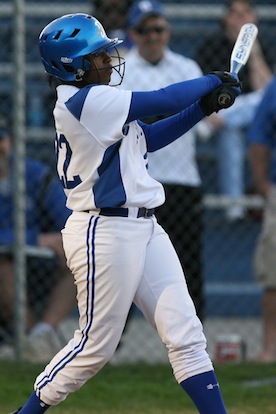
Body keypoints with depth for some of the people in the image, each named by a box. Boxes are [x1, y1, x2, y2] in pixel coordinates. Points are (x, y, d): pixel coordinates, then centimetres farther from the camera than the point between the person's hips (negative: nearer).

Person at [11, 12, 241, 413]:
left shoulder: (94, 102, 14)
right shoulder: (85, 101, -17)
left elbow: (146, 138, 21)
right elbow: (162, 101, -16)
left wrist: (202, 108, 11)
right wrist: (212, 81, 0)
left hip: (144, 229, 10)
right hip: (104, 233, -10)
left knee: (186, 334, 3)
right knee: (97, 345, 0)